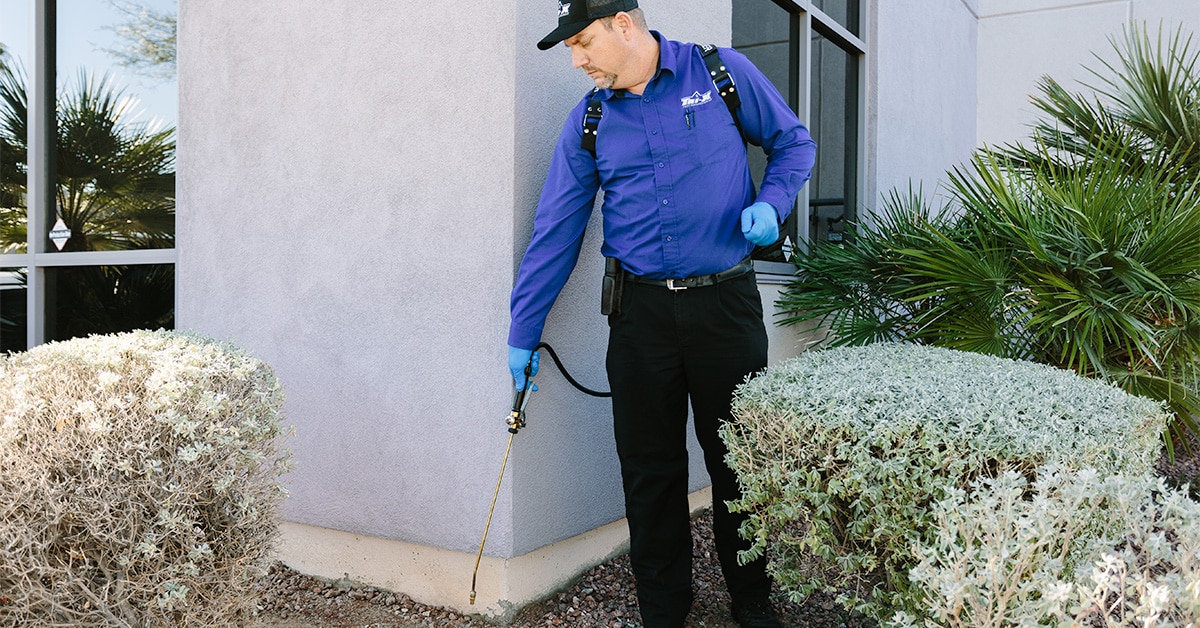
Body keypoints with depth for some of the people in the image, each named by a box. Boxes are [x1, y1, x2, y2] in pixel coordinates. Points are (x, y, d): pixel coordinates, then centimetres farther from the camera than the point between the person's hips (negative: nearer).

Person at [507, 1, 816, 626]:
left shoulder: (723, 72, 1)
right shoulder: (588, 121, 7)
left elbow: (793, 143, 12)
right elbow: (554, 232, 7)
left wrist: (770, 203, -9)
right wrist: (522, 332, 8)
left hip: (726, 302, -2)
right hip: (641, 312, 2)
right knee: (651, 470, 7)